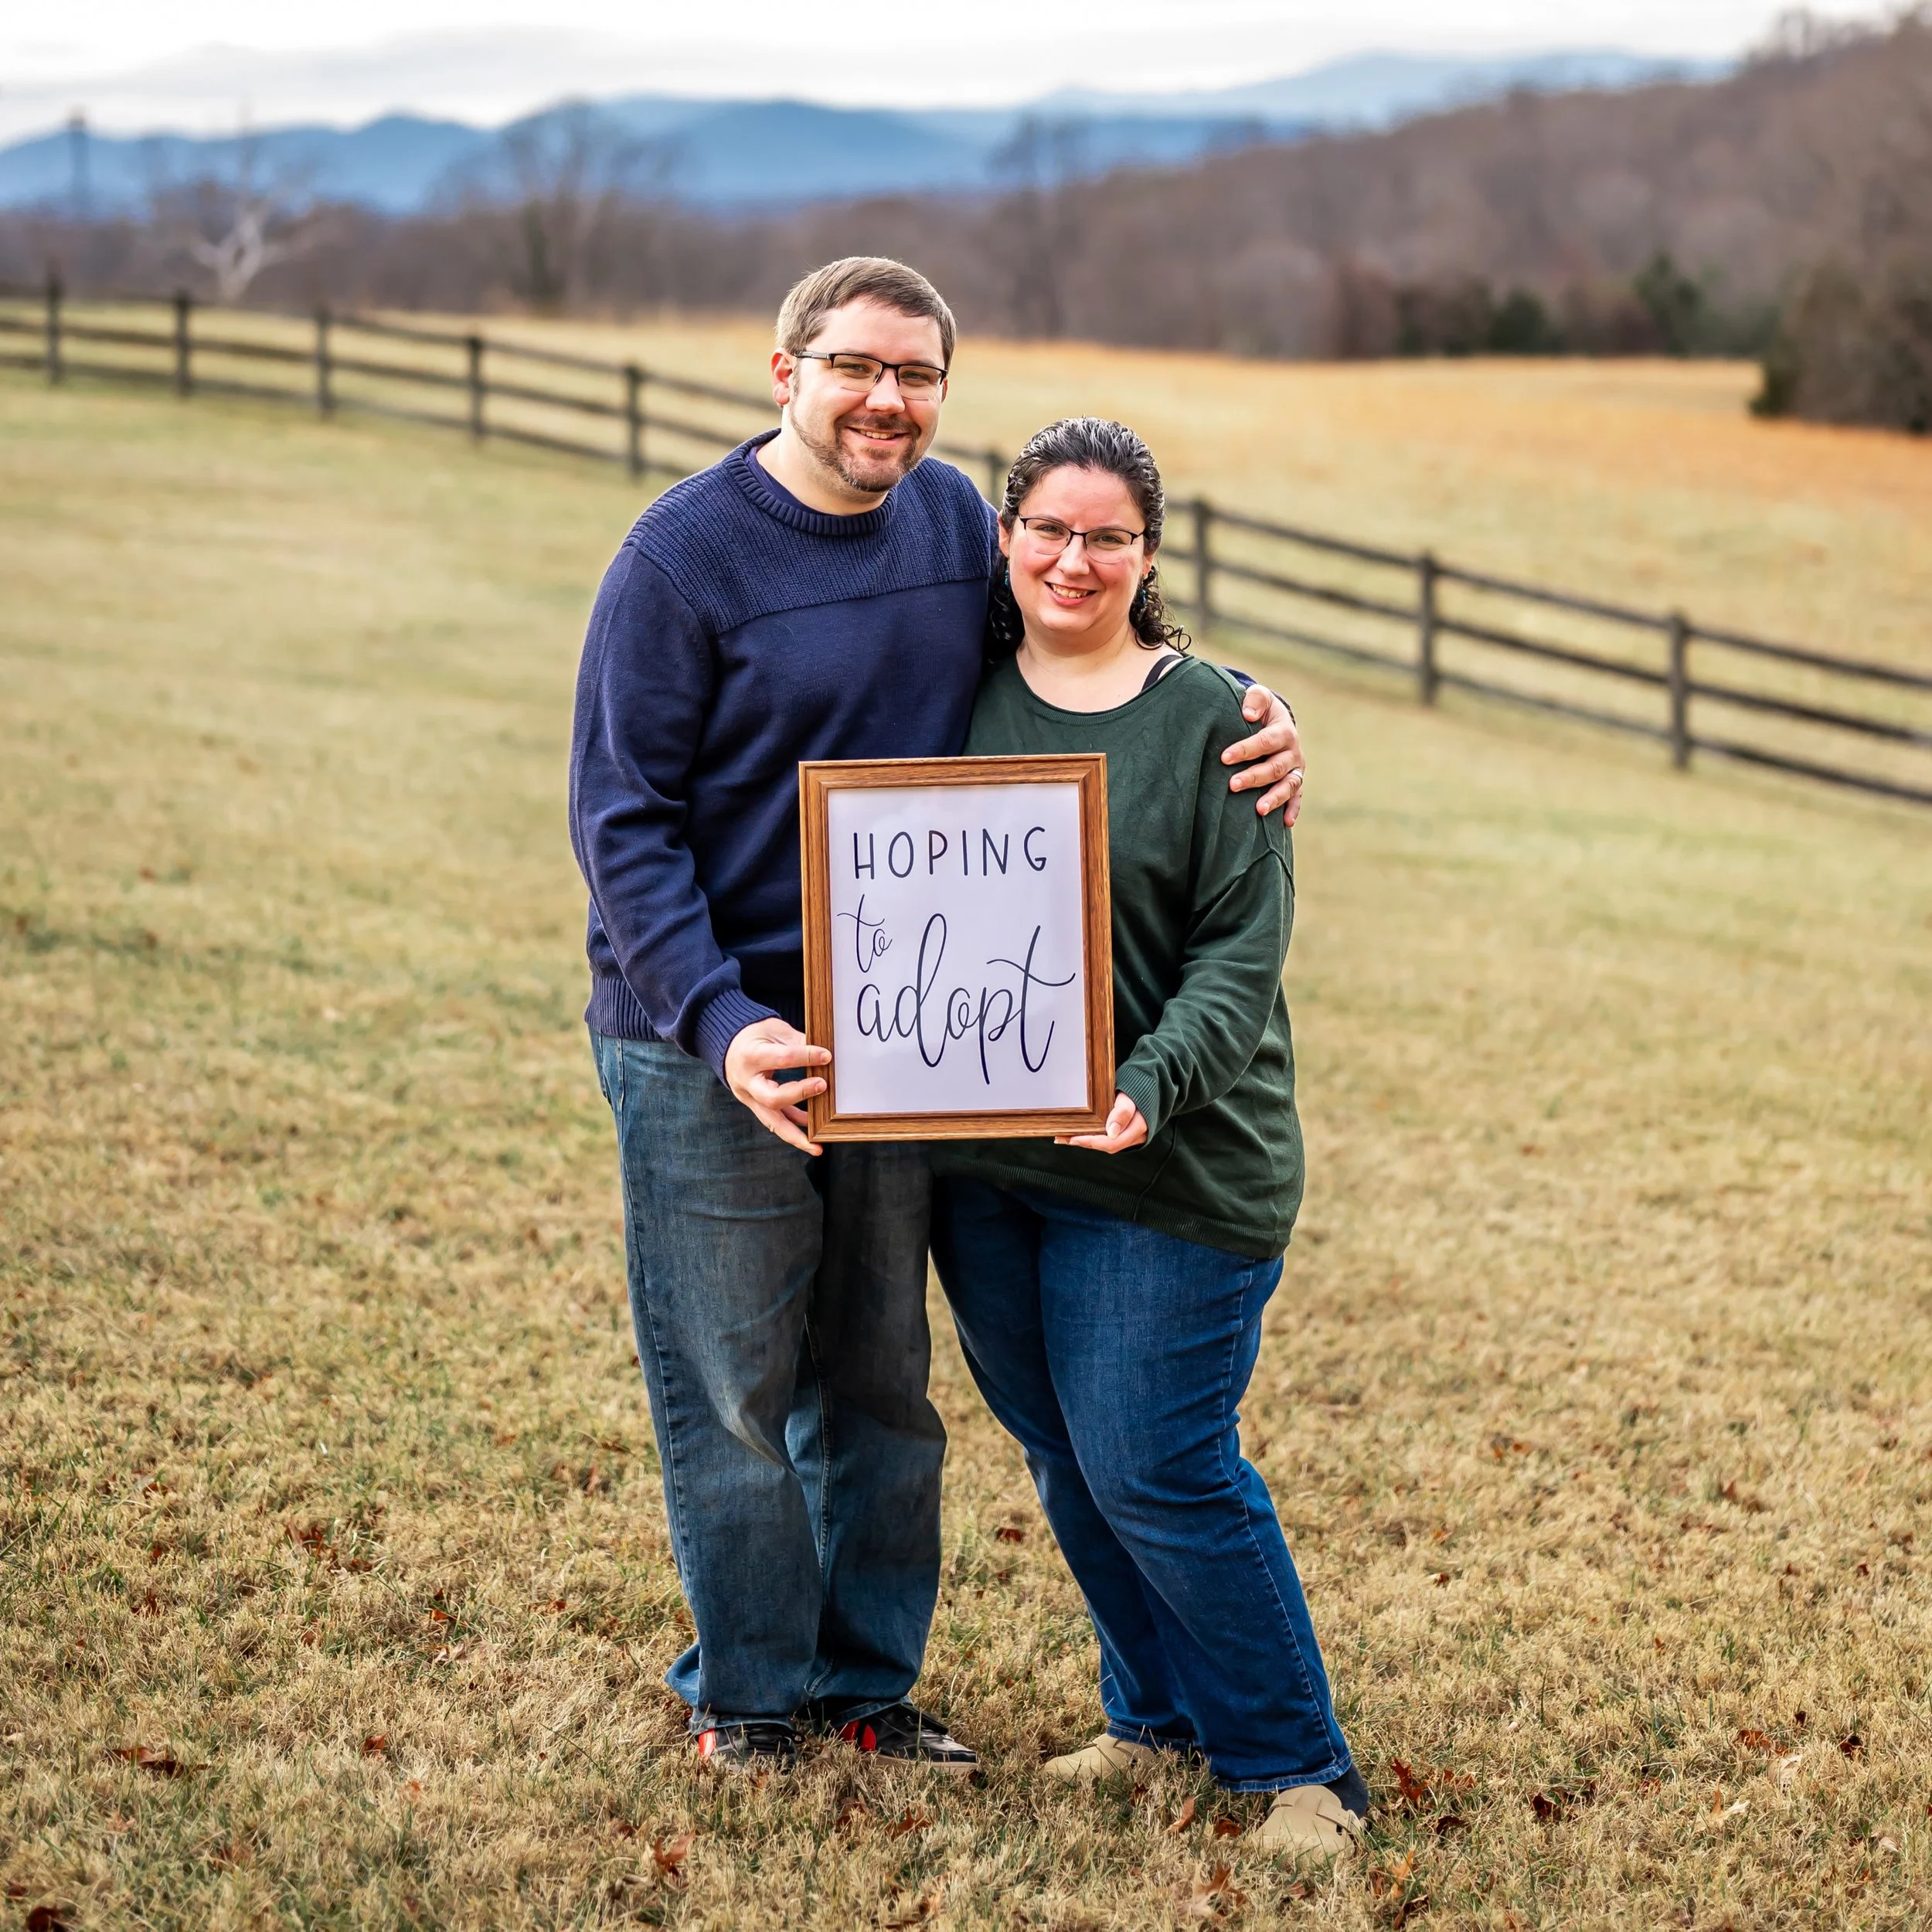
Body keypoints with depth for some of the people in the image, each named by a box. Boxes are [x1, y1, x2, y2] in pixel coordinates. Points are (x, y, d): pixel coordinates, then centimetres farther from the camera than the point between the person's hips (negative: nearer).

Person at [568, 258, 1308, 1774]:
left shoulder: (956, 519, 4)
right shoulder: (683, 556, -12)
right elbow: (623, 820, -13)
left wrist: (1252, 713, 0)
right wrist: (719, 1022, -24)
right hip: (712, 1047, -5)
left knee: (883, 1382, 14)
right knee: (734, 1385, 3)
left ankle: (871, 1680, 29)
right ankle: (750, 1692, 21)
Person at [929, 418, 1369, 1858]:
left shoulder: (1211, 717, -6)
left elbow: (1243, 950, -10)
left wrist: (1152, 1088, -25)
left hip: (1170, 1168, -5)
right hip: (978, 1155, 5)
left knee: (1156, 1469, -6)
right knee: (1064, 1457, 13)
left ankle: (1299, 1764, 9)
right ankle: (1158, 1713, 31)